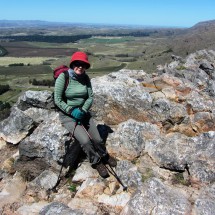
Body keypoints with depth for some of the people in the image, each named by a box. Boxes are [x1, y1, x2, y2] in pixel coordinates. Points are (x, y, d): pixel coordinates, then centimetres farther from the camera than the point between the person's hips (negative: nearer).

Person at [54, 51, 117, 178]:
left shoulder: (85, 78, -4)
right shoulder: (63, 77, -17)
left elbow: (91, 97, -2)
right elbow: (58, 100, -14)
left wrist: (83, 110, -17)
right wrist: (72, 111, -21)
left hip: (83, 112, 4)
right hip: (67, 115, -4)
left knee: (97, 139, -2)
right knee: (85, 141, -20)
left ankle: (104, 156, 32)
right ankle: (97, 162, 9)